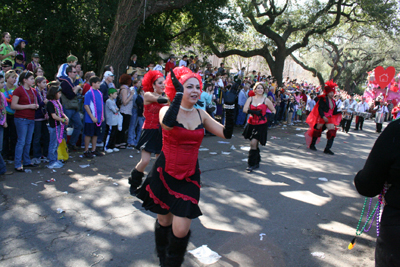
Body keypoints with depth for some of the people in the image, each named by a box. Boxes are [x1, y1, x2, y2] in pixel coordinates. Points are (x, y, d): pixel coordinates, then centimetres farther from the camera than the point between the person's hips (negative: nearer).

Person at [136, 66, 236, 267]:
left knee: (181, 230, -6)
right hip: (165, 174, -2)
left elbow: (226, 134, -3)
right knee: (164, 222, 15)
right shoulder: (167, 110, -8)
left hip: (188, 177, 2)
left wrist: (230, 107, -11)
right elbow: (167, 123, -33)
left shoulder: (201, 115, 3)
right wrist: (179, 94, -27)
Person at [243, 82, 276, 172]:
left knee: (253, 143, -15)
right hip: (251, 124, 4)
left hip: (261, 125, -4)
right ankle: (257, 162, 33)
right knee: (254, 144, 15)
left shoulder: (266, 100, 2)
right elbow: (245, 109, -6)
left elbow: (273, 111, 11)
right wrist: (254, 112, -20)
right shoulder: (250, 99, 7)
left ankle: (251, 164, -7)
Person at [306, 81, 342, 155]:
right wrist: (323, 116, -25)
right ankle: (312, 145, 26)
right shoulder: (323, 99, -8)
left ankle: (327, 149, -6)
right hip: (321, 118, -6)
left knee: (332, 131, -8)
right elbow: (320, 109, -15)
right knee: (318, 130, 5)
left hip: (329, 119, 6)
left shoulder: (333, 101, 13)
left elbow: (334, 112, 12)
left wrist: (340, 112, -4)